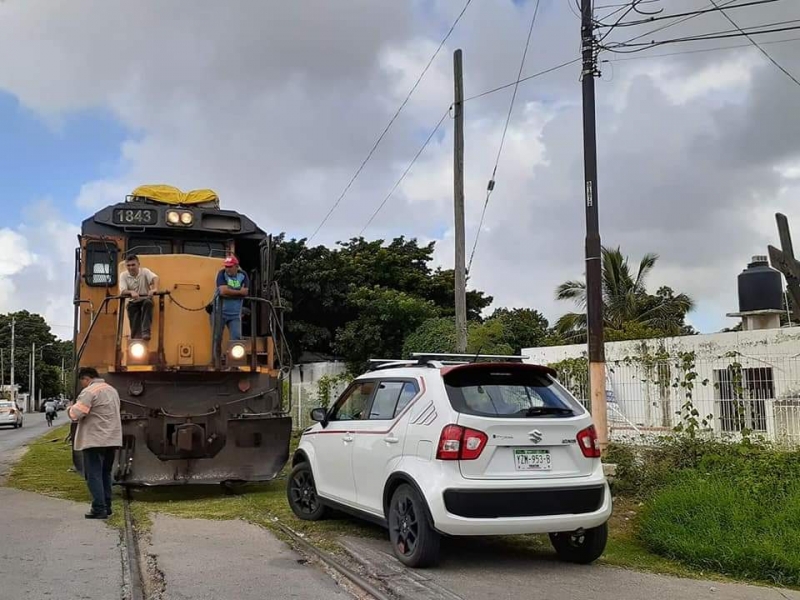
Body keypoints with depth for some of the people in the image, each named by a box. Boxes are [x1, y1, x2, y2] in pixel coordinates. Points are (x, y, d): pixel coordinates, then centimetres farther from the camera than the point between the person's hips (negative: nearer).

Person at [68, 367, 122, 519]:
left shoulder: (89, 391, -12)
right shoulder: (112, 390, 16)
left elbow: (76, 414, -18)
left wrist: (70, 409, 4)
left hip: (95, 441, -8)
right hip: (112, 439, 8)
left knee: (94, 475, -4)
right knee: (105, 473, 15)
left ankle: (99, 509, -7)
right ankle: (106, 507, 18)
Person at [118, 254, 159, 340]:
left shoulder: (144, 271, -7)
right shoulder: (123, 275, -4)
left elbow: (155, 278, -28)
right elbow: (122, 291, -17)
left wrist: (155, 289, -50)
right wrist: (131, 292, -39)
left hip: (145, 300, -2)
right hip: (133, 302, 2)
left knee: (148, 303, -36)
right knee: (134, 327, -16)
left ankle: (145, 332, -39)